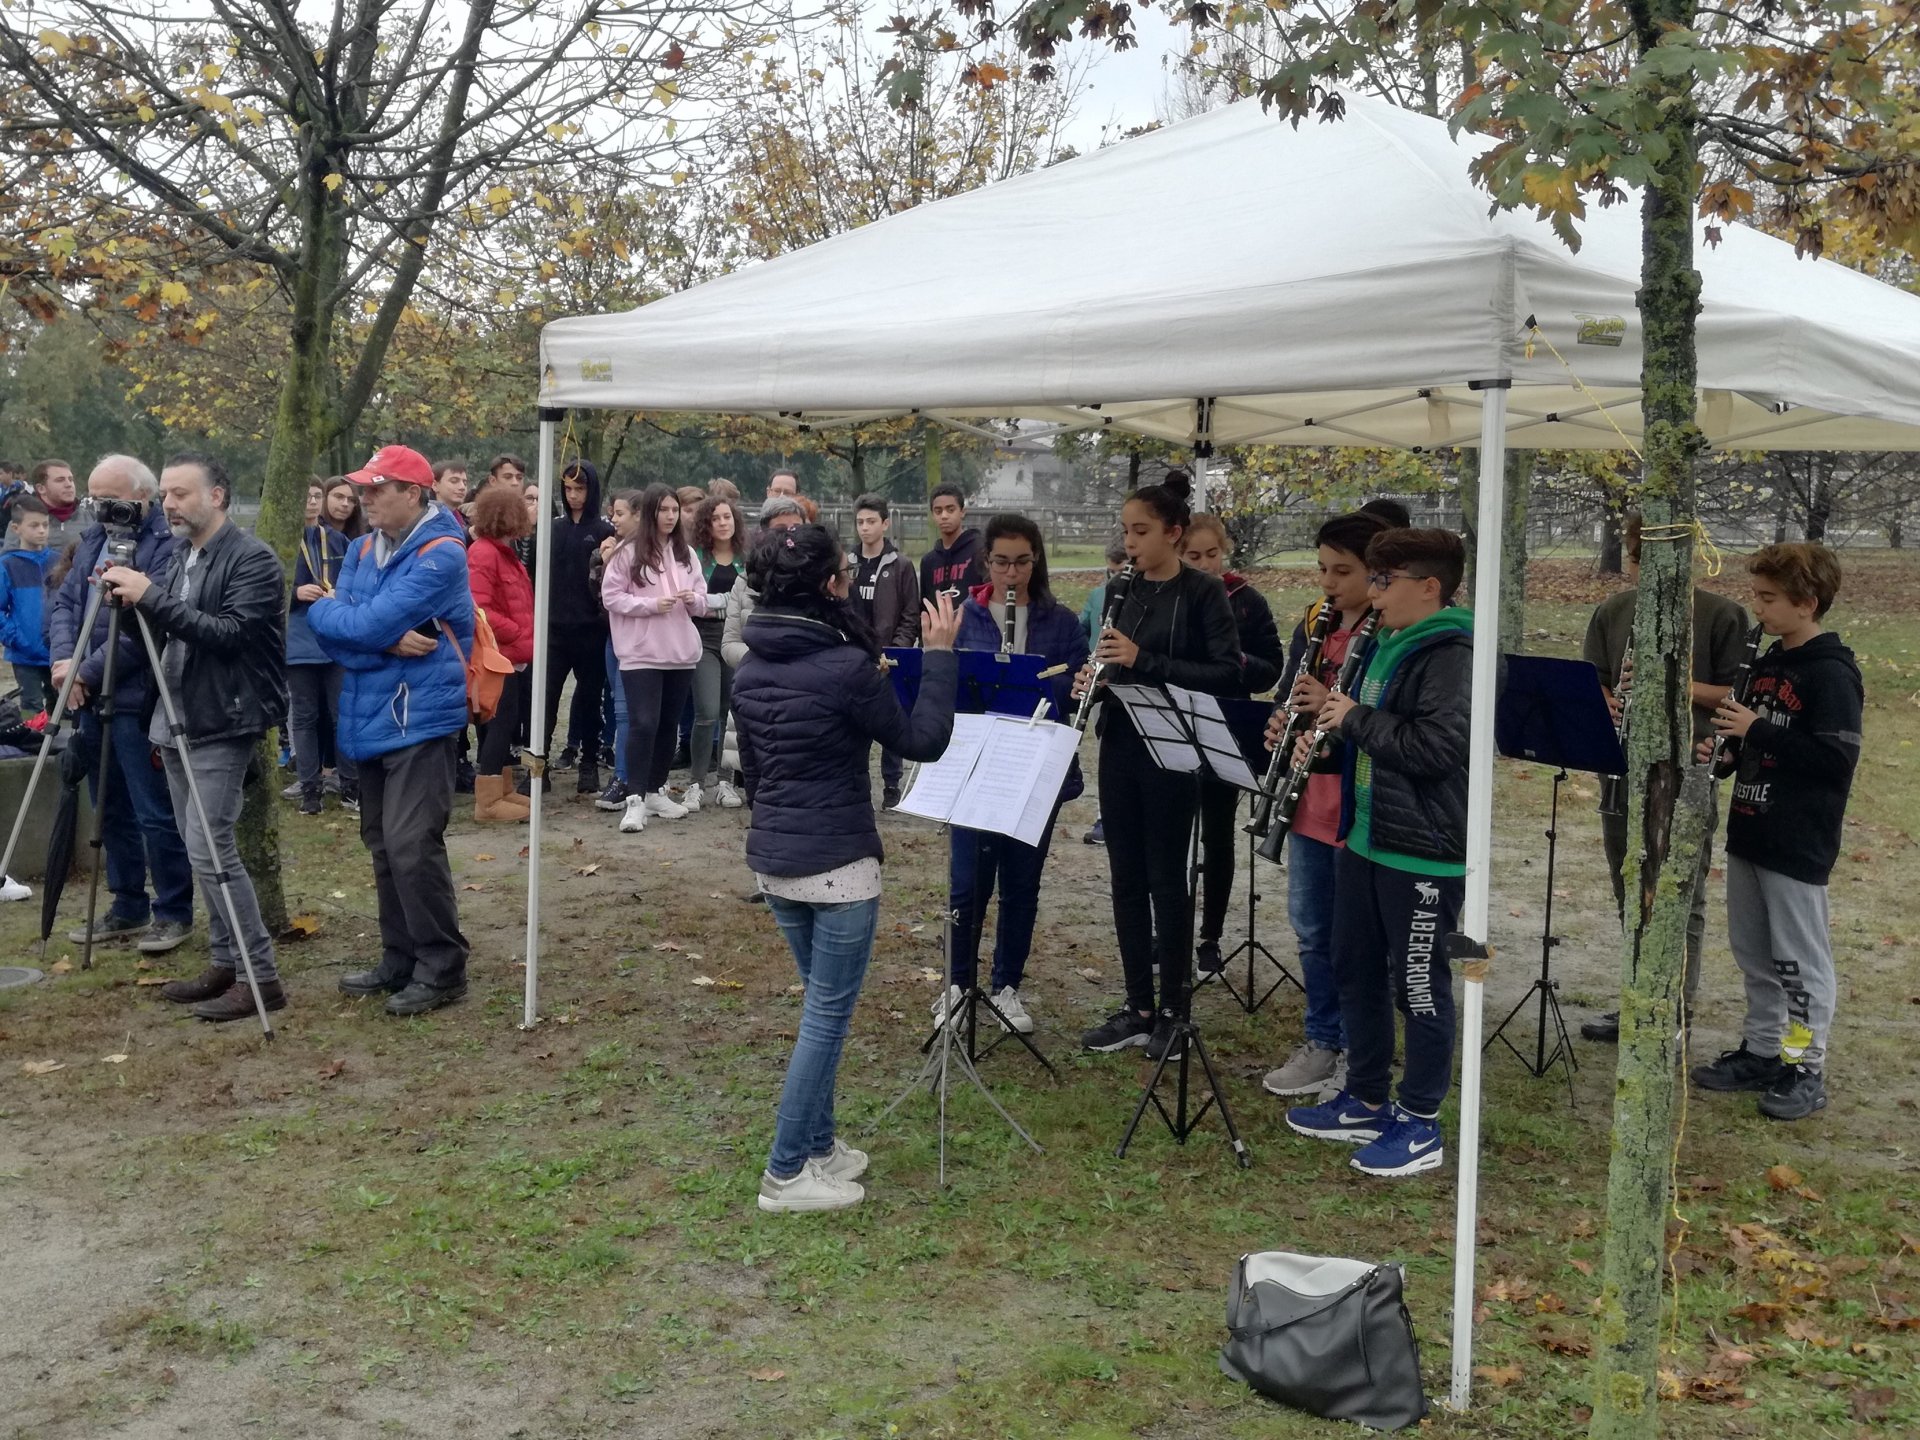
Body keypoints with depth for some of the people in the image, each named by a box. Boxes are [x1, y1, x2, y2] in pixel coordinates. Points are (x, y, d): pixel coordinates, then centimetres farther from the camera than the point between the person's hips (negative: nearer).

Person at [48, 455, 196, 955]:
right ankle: (128, 908, 26)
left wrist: (87, 671, -15)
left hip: (140, 701, -8)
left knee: (156, 814, -2)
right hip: (93, 699, 8)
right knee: (112, 812, 15)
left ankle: (174, 913, 10)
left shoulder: (167, 544, -13)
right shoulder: (93, 539, 14)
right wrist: (63, 658, -7)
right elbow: (63, 603, 11)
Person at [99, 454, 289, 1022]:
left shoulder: (252, 559, -13)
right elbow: (164, 634, 18)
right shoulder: (178, 557, 13)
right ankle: (225, 963, 21)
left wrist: (152, 597, -25)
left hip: (223, 726, -9)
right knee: (201, 852, 12)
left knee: (210, 850, -12)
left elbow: (231, 634, -23)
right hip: (177, 725, 9)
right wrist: (132, 601, -1)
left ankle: (260, 976, -6)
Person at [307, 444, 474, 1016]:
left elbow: (369, 625, -21)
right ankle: (400, 960, 24)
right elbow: (328, 631, 2)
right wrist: (386, 643, -15)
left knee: (412, 845, -12)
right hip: (371, 717, 9)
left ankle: (442, 969, -1)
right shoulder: (362, 550, 13)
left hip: (420, 717, -8)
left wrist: (327, 608, -3)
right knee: (383, 844, 13)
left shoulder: (440, 555, -14)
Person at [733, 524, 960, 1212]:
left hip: (772, 858, 8)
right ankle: (786, 1173, 8)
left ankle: (818, 1144, 29)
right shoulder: (847, 666, -19)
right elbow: (923, 741, -10)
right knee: (827, 1014, 2)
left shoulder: (751, 670, 4)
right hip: (838, 864, -8)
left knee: (822, 1004, 20)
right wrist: (939, 654, -4)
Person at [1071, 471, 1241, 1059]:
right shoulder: (1123, 590, 9)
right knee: (1126, 878, 10)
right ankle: (1138, 1007, 20)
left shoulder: (1203, 592, -8)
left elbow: (1228, 673, -16)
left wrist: (1144, 659, -23)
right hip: (1119, 746, 6)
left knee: (1165, 878, 1)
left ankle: (1172, 1011, 14)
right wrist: (1092, 677, -5)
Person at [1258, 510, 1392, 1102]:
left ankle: (1356, 1054, 20)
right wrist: (1282, 719, -3)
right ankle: (1322, 1041, 32)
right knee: (1312, 929, 17)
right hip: (1310, 797, 7)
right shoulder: (1314, 622, 10)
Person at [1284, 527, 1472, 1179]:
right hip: (1367, 837, 10)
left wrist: (1356, 718, -18)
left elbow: (1437, 746, -29)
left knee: (1418, 986, 2)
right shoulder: (1389, 645, 13)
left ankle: (1420, 1126, 15)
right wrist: (1329, 734, 5)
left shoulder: (1450, 656, -18)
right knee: (1356, 971, 17)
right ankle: (1365, 1103, 32)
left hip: (1423, 852, -10)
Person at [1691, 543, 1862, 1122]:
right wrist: (1724, 746, 1)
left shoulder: (1832, 673, -15)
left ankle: (1806, 1069, 11)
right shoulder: (1768, 664, 11)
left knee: (1799, 959, 1)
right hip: (1750, 831, 8)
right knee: (1752, 953, 15)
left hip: (1797, 845, -8)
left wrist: (1756, 731, -21)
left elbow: (1836, 759, -21)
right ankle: (1762, 1051, 27)